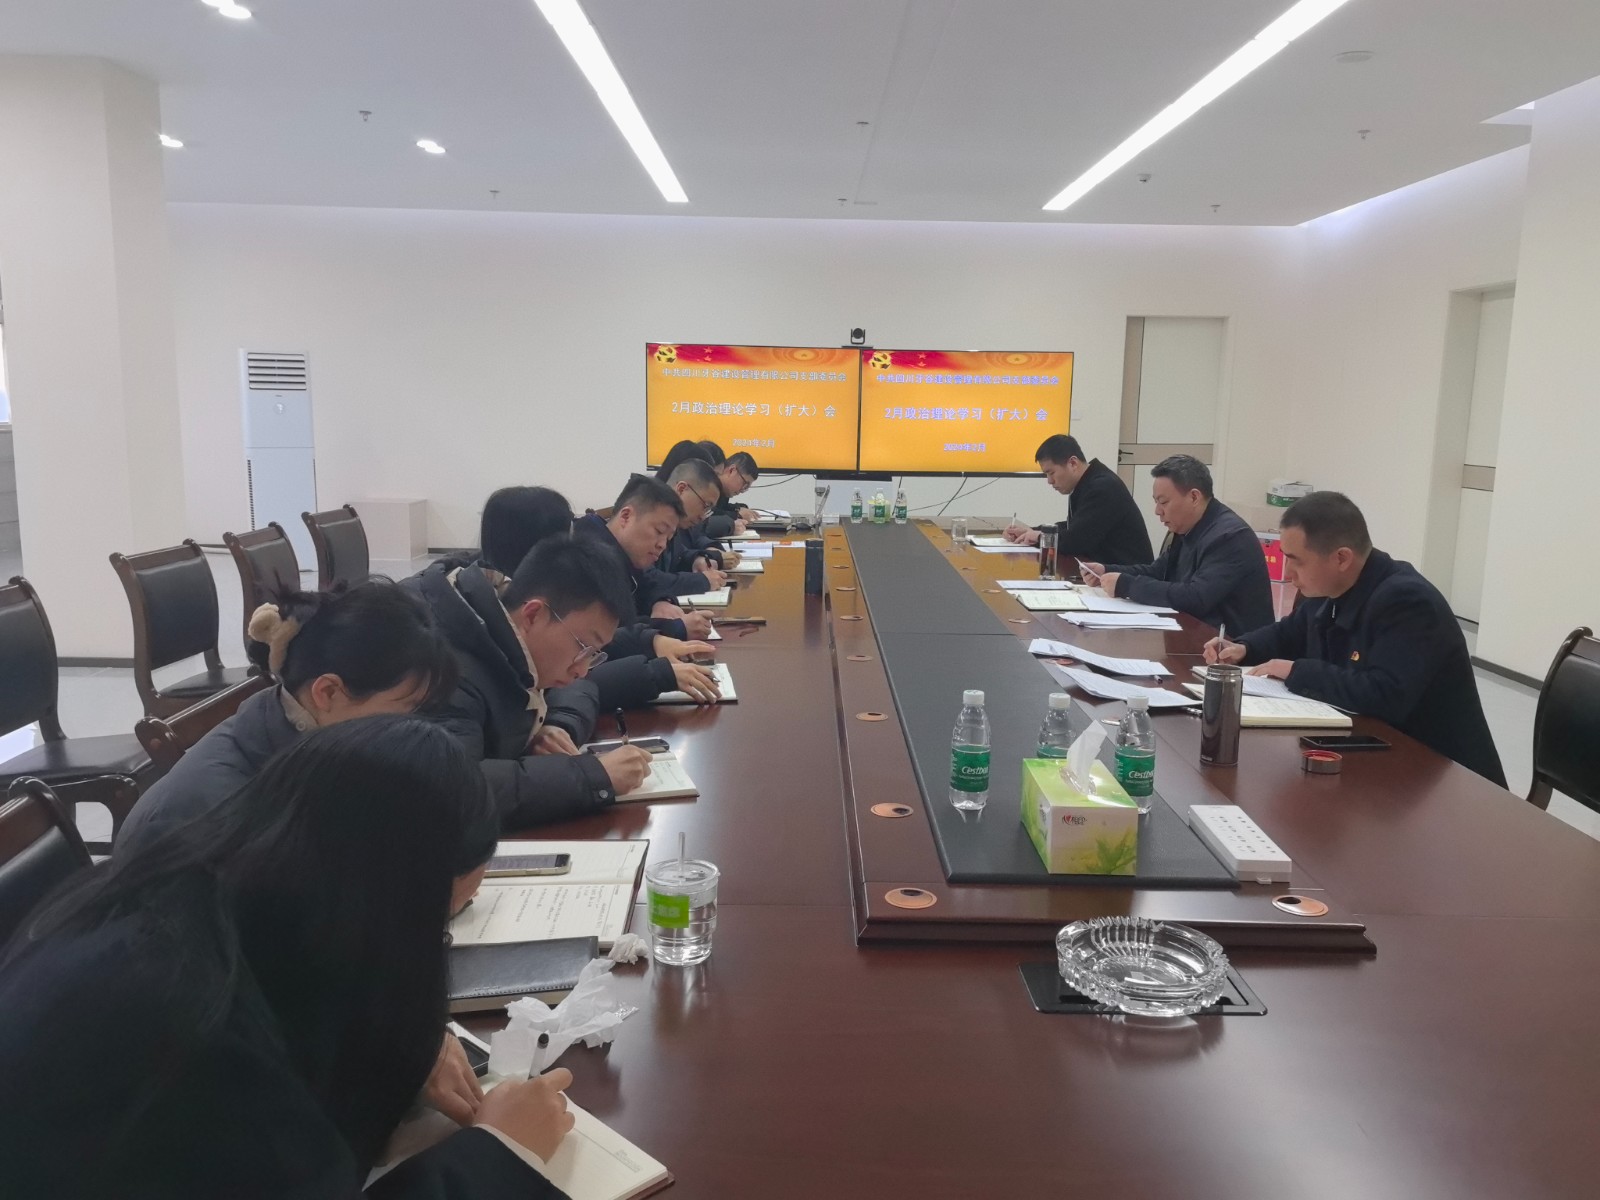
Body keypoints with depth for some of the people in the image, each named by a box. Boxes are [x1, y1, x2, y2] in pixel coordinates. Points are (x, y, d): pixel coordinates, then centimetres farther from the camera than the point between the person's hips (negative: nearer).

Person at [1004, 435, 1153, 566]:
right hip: (1103, 564, 8)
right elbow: (1072, 528, 17)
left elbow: (1078, 540, -25)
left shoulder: (1103, 487, -19)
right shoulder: (1086, 485, 10)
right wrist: (1030, 531, 5)